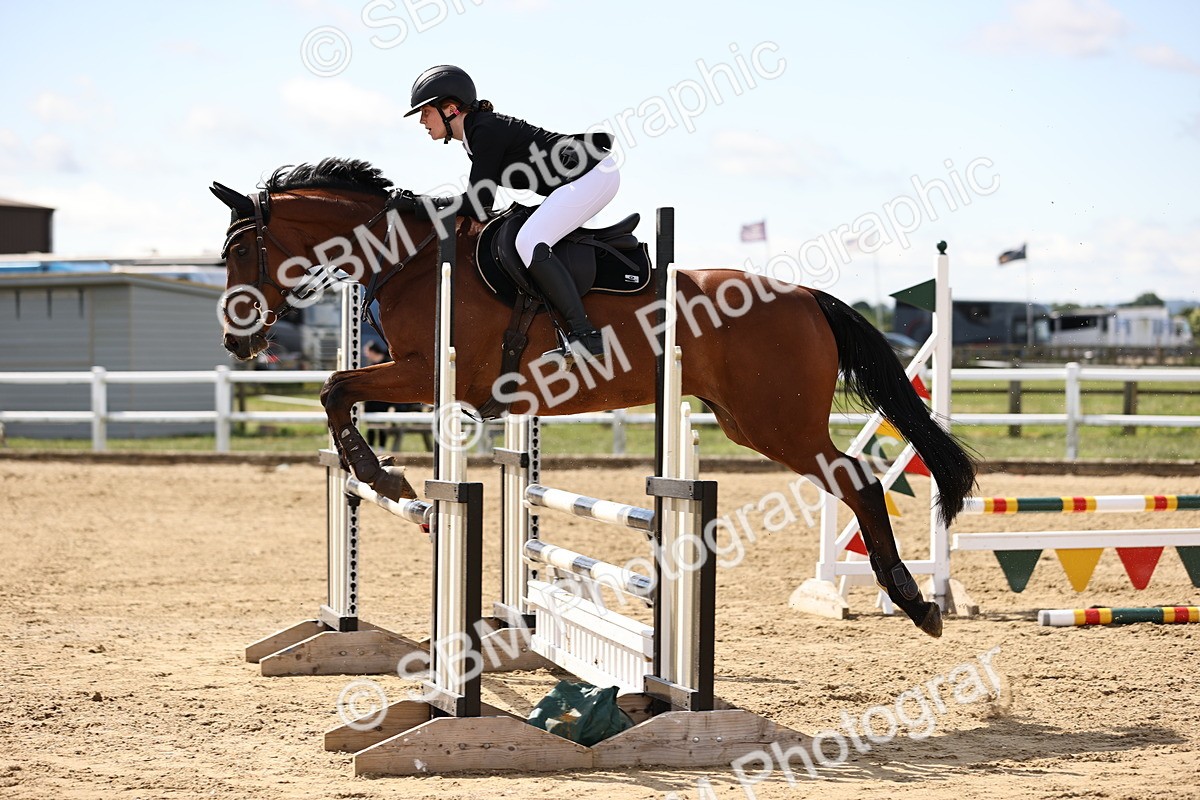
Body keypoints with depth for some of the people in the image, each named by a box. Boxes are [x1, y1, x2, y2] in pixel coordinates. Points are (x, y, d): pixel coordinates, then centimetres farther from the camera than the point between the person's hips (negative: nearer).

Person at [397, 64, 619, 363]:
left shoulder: (485, 131, -18)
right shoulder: (476, 132, 12)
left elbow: (478, 202, -19)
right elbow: (481, 198, 18)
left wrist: (419, 204, -12)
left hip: (593, 175, -11)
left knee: (529, 243, -22)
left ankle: (585, 336, -23)